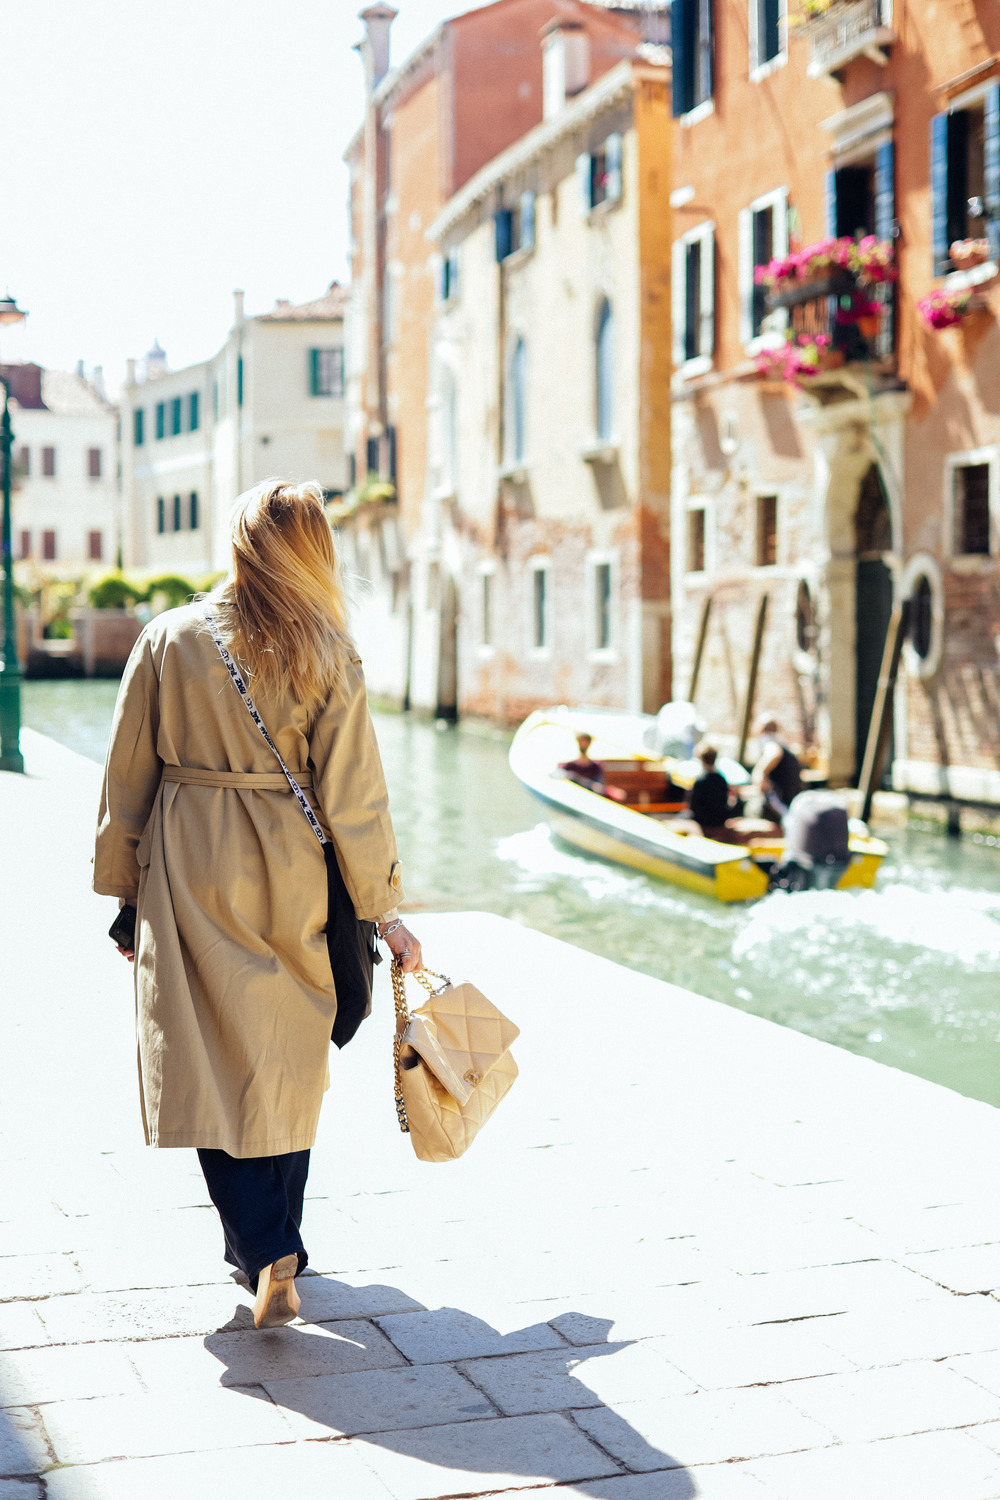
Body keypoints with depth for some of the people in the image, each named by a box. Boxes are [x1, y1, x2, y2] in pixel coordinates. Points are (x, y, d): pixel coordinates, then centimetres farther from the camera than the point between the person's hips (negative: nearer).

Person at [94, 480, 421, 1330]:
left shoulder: (169, 639, -3)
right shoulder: (330, 655, -6)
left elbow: (127, 777, 1)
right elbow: (353, 794, -5)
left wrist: (121, 888, 11)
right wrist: (383, 908, 2)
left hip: (190, 868, -1)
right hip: (292, 876, 1)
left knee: (216, 1059, 3)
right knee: (289, 1059, 15)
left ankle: (266, 1253, -7)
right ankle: (278, 1241, 26)